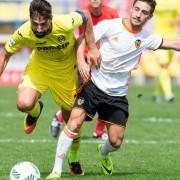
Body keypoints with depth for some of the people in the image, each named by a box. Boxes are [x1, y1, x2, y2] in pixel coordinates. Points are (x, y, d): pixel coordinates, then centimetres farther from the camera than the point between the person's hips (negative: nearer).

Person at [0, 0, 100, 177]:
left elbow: (85, 17, -12)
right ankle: (35, 111, 13)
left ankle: (74, 158, 38)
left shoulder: (65, 24, -35)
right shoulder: (24, 33, -29)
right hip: (39, 68, 0)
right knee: (24, 104, -27)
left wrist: (92, 48, -13)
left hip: (66, 72, 0)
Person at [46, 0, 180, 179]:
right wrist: (81, 61, -23)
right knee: (73, 125, -20)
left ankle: (104, 153, 42)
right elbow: (82, 40, -8)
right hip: (94, 85, -3)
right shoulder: (110, 25, -11)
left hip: (117, 94, 3)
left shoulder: (146, 38, 1)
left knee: (116, 142, 4)